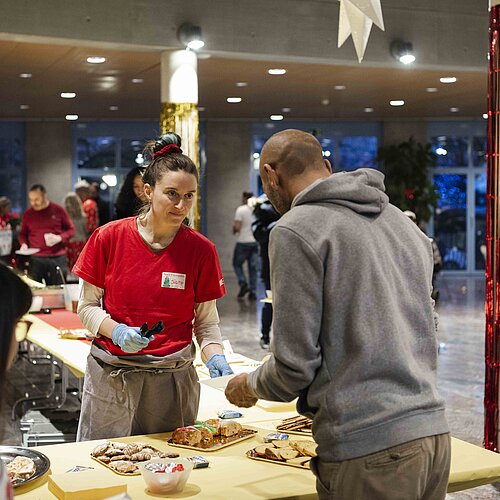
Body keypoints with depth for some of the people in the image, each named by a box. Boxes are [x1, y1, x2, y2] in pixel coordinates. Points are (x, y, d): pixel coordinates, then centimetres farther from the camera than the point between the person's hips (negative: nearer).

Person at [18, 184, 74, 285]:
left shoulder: (58, 210, 3)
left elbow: (71, 230, 8)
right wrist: (24, 244, -1)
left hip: (57, 258, -1)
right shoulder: (28, 214, 8)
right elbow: (23, 234, 20)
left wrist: (59, 238, -10)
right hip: (36, 259, 1)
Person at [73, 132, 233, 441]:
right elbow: (87, 306, 2)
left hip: (173, 378, 0)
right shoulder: (110, 237, -5)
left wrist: (215, 357, -14)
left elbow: (206, 322, 4)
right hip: (110, 377, 0)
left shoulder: (201, 250, -3)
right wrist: (116, 331, -16)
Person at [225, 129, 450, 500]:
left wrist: (249, 386, 9)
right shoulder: (403, 222, 13)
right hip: (434, 430, 8)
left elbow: (295, 365, -11)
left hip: (366, 447, -7)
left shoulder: (296, 229, -9)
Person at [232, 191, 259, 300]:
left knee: (237, 263, 12)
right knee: (253, 267, 8)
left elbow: (237, 227, -15)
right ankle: (253, 292, 6)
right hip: (255, 242, 4)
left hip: (243, 242, -4)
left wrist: (234, 230, 5)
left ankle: (243, 283, -8)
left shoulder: (241, 209, -9)